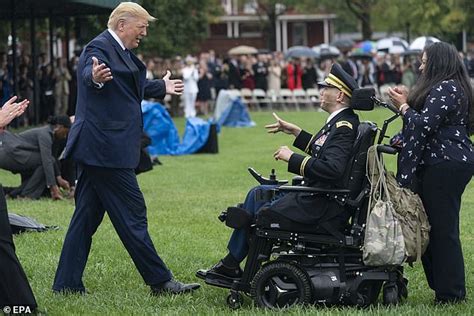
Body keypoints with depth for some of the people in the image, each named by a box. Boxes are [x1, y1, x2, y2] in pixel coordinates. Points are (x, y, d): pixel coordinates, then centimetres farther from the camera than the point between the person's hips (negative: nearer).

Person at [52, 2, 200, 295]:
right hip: (106, 147, -11)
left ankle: (67, 283, 13)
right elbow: (89, 71, -36)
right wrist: (94, 77, -59)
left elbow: (133, 87, 37)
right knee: (132, 214, -4)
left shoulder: (119, 51, 19)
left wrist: (162, 87, 52)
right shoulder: (99, 48, -13)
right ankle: (160, 281, 2)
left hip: (95, 149, 11)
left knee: (87, 215, 11)